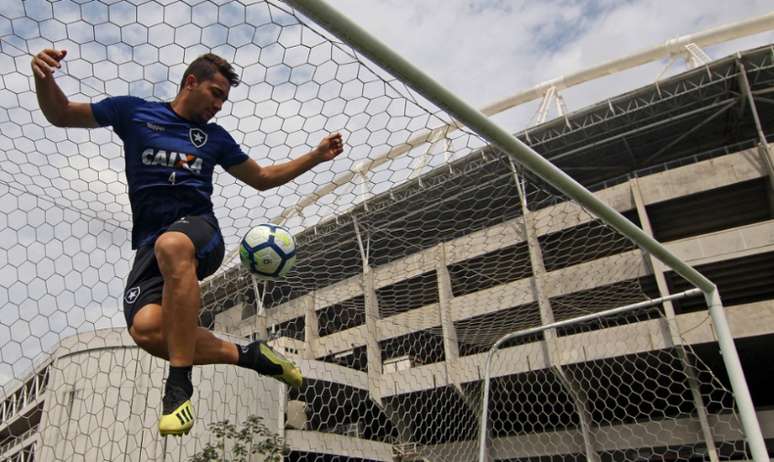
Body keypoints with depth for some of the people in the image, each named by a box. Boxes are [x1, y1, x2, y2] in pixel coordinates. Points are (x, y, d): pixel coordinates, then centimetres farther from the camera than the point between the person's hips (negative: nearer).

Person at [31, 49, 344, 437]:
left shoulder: (215, 137, 21)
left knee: (172, 245, -40)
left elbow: (263, 178, 28)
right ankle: (245, 355, -10)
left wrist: (317, 155, 20)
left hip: (200, 231, 0)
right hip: (149, 243, 0)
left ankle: (179, 383, -33)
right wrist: (44, 77, 0)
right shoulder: (133, 112, 16)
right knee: (145, 327, -30)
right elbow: (60, 114, 22)